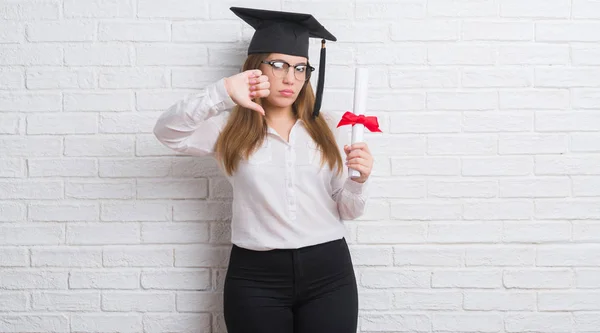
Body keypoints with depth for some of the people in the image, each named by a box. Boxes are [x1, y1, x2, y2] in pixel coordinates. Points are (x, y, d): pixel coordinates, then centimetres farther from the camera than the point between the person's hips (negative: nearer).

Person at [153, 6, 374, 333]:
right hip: (256, 277, -2)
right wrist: (223, 92, -28)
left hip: (328, 272, 2)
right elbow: (166, 132, -16)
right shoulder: (230, 128, 1)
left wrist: (359, 179, -12)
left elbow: (346, 211, 10)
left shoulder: (324, 127, 8)